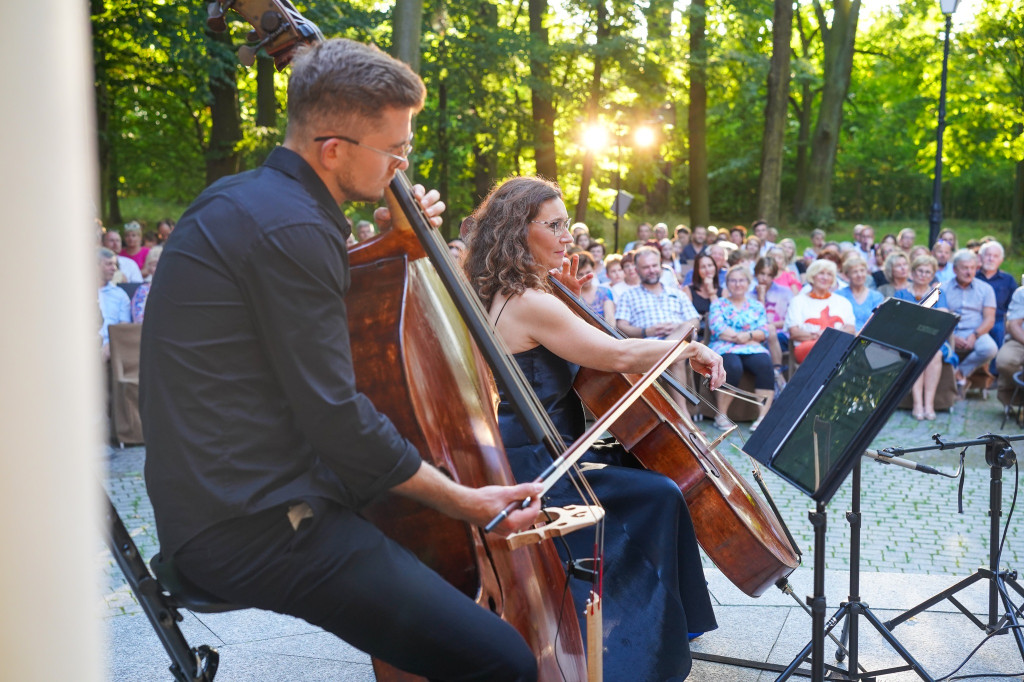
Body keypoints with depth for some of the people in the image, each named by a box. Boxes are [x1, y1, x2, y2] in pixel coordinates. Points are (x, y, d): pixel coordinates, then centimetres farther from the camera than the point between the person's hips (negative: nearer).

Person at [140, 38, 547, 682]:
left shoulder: (243, 195, 12)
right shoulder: (291, 227, -20)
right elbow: (337, 417, -21)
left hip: (222, 495, 11)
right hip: (254, 526, -11)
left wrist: (390, 241, 14)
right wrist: (464, 502, -10)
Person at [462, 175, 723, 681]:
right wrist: (688, 348, -7)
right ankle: (651, 637, 2)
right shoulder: (532, 304, -21)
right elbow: (619, 356, -21)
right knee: (658, 495, -13)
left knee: (641, 463, 17)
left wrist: (569, 292, 8)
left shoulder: (500, 296, 11)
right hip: (535, 468, -11)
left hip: (525, 453, 11)